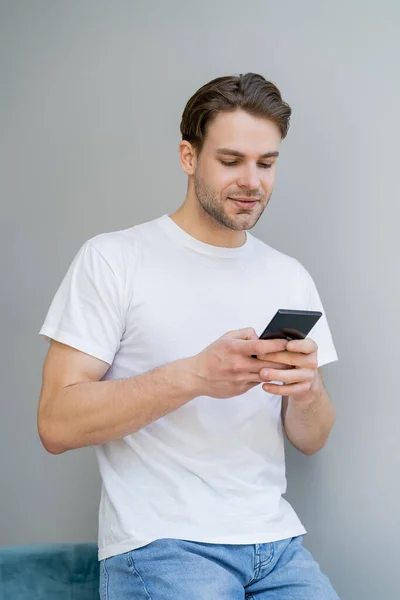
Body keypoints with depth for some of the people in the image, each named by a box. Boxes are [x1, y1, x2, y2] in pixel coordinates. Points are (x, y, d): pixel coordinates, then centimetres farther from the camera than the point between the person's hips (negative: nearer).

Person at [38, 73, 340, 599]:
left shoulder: (290, 278, 11)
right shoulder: (113, 259, -3)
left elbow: (311, 440, 12)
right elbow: (57, 425, -11)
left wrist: (307, 391, -11)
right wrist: (195, 375, -21)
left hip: (274, 538, 4)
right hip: (159, 541, -4)